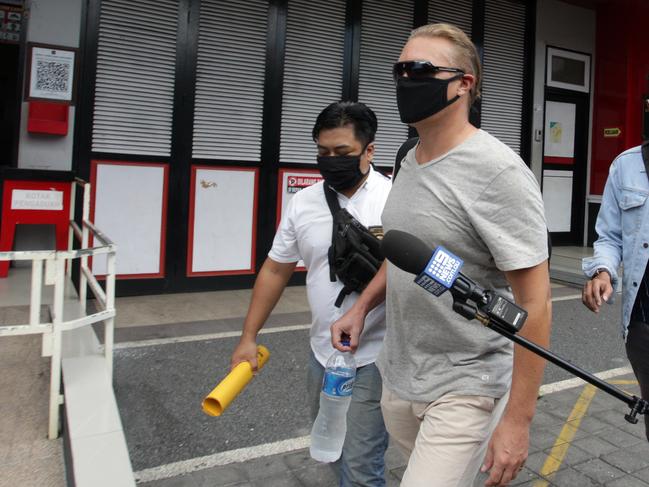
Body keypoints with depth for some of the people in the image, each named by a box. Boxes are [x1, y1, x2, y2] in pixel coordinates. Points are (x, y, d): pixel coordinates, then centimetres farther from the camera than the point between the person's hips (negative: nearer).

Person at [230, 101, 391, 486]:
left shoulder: (395, 199, -13)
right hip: (322, 353, 6)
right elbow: (275, 270, 9)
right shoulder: (304, 202, 2)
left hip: (375, 358, -5)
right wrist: (249, 337, 9)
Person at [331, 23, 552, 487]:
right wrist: (362, 306, 7)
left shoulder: (497, 170, -20)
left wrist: (518, 419, -18)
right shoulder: (410, 161, 4)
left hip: (464, 386, -7)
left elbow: (536, 301, -19)